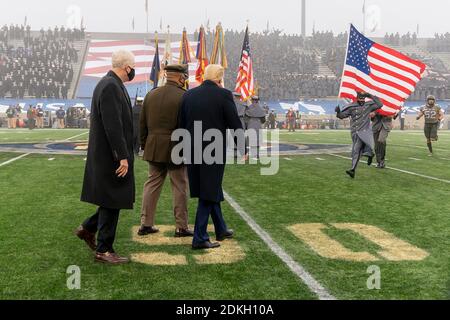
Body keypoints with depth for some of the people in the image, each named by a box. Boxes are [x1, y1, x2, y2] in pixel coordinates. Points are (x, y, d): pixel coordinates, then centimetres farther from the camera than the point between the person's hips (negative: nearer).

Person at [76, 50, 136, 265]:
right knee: (113, 201, 1)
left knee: (113, 199, 19)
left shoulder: (111, 84, 13)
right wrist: (123, 157, -23)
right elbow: (113, 126, -25)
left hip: (108, 155, 10)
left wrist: (124, 154, 21)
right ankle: (104, 250, 12)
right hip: (111, 156, -10)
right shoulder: (111, 87, -19)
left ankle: (88, 228, 31)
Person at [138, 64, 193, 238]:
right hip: (176, 150, -5)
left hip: (154, 149, 6)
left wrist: (144, 145, 20)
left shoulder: (151, 94, 8)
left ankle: (146, 224, 18)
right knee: (179, 188, 4)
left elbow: (143, 124, 12)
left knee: (152, 184, 13)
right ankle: (181, 227, 12)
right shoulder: (184, 97, -11)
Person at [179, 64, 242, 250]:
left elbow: (182, 125, 9)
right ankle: (200, 238, 5)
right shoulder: (223, 95, -10)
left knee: (212, 190, 20)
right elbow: (235, 125, -8)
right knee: (208, 194, 3)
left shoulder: (188, 95, 4)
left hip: (193, 151, 6)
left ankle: (221, 230, 34)